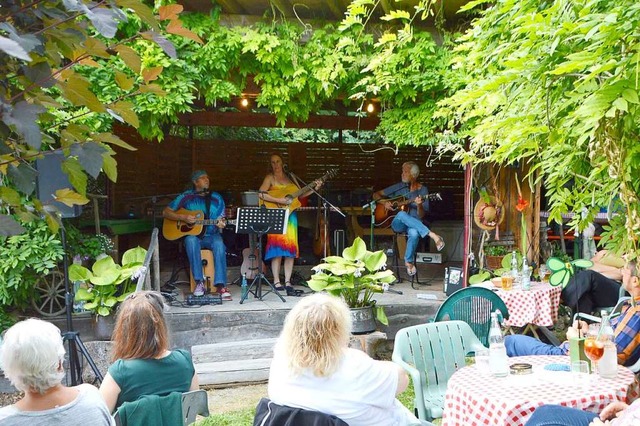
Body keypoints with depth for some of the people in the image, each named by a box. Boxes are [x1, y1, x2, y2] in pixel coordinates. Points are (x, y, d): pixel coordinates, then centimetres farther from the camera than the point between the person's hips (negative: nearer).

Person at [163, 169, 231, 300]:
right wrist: (183, 217, -12)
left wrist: (221, 224, -19)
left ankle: (221, 285, -34)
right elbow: (166, 212, 3)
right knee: (191, 241, -36)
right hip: (192, 234, 0)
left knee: (219, 244, -33)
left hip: (211, 235, 1)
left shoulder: (216, 198, 8)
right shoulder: (186, 197, 5)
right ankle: (199, 282, -33)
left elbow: (221, 220, 6)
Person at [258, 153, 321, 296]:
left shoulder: (290, 176, 16)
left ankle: (288, 283, 3)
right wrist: (279, 200, -20)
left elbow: (300, 194, 16)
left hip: (290, 215, 5)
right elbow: (261, 194, -13)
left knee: (291, 247, 0)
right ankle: (276, 282, -2)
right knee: (278, 247, -8)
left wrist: (314, 189, 2)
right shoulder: (270, 178, 1)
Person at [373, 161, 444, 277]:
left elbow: (421, 215, -2)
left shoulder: (422, 190, 4)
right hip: (398, 224, 1)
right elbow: (376, 195, 14)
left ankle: (409, 261, -16)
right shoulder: (399, 187, 8)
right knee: (402, 214, -37)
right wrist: (385, 202, -6)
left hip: (414, 224, -1)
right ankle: (432, 235, -37)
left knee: (414, 233, -39)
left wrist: (419, 205, -23)